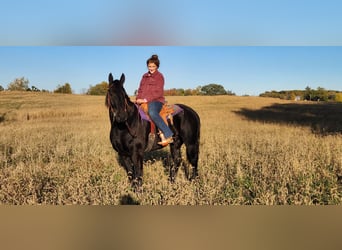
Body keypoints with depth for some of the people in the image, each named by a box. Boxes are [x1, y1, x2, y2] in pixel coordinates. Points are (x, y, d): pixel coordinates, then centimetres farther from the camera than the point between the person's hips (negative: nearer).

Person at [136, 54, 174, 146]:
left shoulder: (159, 76, 2)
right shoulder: (144, 76, 22)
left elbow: (158, 92, -8)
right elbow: (140, 89, 23)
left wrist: (146, 99, -17)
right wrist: (138, 99, 2)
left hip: (156, 100, -7)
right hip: (143, 101, 8)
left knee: (152, 113, -37)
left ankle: (168, 136, -36)